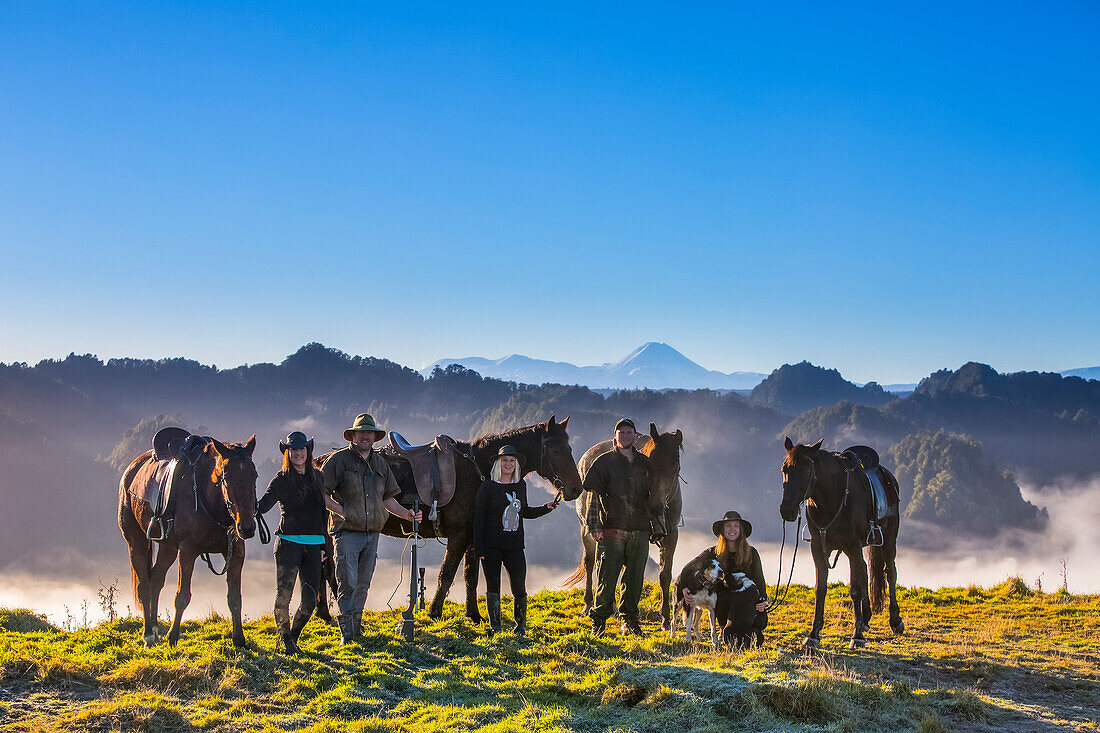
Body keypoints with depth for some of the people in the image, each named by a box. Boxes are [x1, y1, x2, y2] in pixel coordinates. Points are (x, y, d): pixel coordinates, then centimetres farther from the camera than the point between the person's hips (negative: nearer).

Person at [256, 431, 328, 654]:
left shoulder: (318, 477, 13)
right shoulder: (282, 480, -2)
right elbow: (265, 503, -16)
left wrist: (325, 542, 16)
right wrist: (253, 508, -39)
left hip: (313, 544, 4)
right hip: (288, 542, -4)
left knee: (310, 600, 0)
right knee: (284, 594, -5)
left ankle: (294, 635, 22)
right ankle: (286, 640, 14)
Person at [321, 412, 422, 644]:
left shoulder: (380, 464, 14)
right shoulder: (339, 460, -3)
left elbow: (387, 498, 20)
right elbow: (320, 493, -4)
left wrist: (407, 514, 7)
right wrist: (340, 510, -15)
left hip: (372, 534, 5)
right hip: (346, 532, -5)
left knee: (362, 585, 11)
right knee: (347, 583, -11)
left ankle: (356, 626, 22)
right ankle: (346, 632, -9)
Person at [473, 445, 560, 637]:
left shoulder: (521, 485, 10)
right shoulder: (487, 486, -4)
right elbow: (479, 518, -4)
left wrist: (547, 507, 10)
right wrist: (479, 548, -10)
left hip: (514, 546, 3)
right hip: (491, 546, -3)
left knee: (520, 589, -3)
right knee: (493, 587, 6)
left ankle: (521, 626, 13)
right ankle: (494, 627, 18)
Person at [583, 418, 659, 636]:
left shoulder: (644, 463, 13)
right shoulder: (604, 462, 1)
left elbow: (652, 498, 19)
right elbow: (594, 496, -3)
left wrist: (656, 528, 14)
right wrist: (594, 526, -11)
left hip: (640, 534, 4)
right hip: (611, 532, -4)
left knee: (634, 580, 8)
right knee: (607, 579, -3)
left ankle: (630, 622, 20)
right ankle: (598, 623, 7)